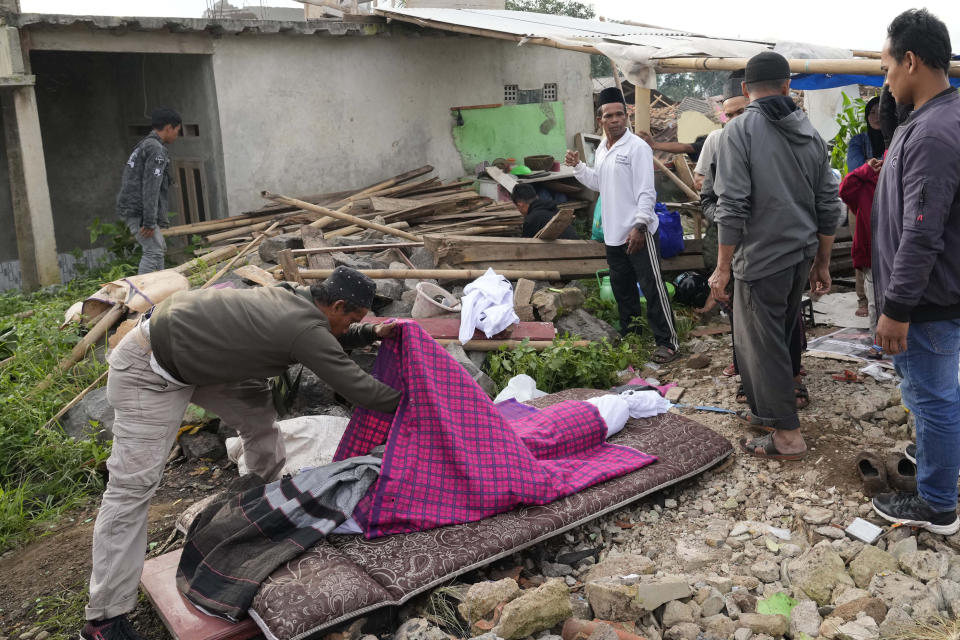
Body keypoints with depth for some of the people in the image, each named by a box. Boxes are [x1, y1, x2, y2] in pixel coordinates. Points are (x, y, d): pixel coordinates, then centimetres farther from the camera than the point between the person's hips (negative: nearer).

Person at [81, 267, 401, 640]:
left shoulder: (295, 300, 1)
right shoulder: (305, 328, -23)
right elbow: (357, 388, -16)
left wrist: (371, 334, 8)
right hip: (150, 370, -10)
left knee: (259, 418, 15)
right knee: (133, 486, -7)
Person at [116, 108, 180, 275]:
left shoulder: (144, 145, 19)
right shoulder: (156, 149, -14)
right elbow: (150, 187, -21)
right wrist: (149, 222, -23)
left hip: (131, 208, 10)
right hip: (138, 210, -10)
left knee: (159, 248, 16)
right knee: (153, 251, -11)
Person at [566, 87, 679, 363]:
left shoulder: (637, 147, -13)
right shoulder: (602, 149, 12)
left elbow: (646, 192, -17)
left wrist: (640, 226, -23)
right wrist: (577, 166, 12)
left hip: (638, 233, -8)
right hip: (613, 234, 8)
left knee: (653, 288, -5)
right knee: (622, 287, 18)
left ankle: (666, 341, 3)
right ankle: (629, 333, 33)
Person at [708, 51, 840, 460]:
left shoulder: (740, 130, -10)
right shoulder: (810, 133, 9)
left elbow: (732, 206, -16)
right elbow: (828, 205, 11)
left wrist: (723, 267, -10)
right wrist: (821, 263, 20)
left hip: (762, 257, -7)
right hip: (800, 256, 7)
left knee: (764, 344, 2)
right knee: (776, 338, 19)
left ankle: (787, 436, 10)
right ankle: (767, 412, 32)